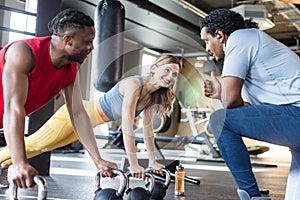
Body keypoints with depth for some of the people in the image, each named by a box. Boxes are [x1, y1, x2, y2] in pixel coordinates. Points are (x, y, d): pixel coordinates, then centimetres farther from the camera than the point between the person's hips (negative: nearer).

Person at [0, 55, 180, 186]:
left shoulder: (154, 96, -6)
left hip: (87, 125, 8)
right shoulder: (134, 85, -31)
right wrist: (133, 164, -34)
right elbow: (127, 126, -35)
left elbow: (148, 130, 2)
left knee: (46, 146, 20)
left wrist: (153, 161, 1)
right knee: (36, 142, 0)